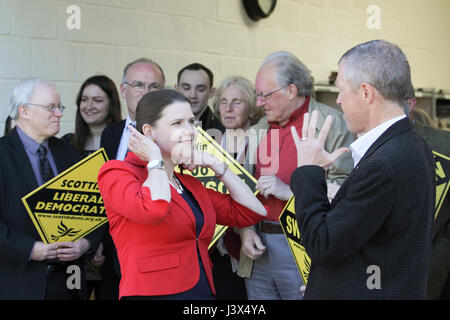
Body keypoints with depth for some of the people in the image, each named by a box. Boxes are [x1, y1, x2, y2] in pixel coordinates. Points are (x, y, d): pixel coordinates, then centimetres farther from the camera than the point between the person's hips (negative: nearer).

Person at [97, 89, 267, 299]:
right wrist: (156, 161, -7)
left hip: (204, 290, 5)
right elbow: (153, 210, -23)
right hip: (151, 293, -5)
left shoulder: (190, 184, 18)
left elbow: (253, 212, 15)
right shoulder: (117, 174, -2)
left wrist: (214, 164, 10)